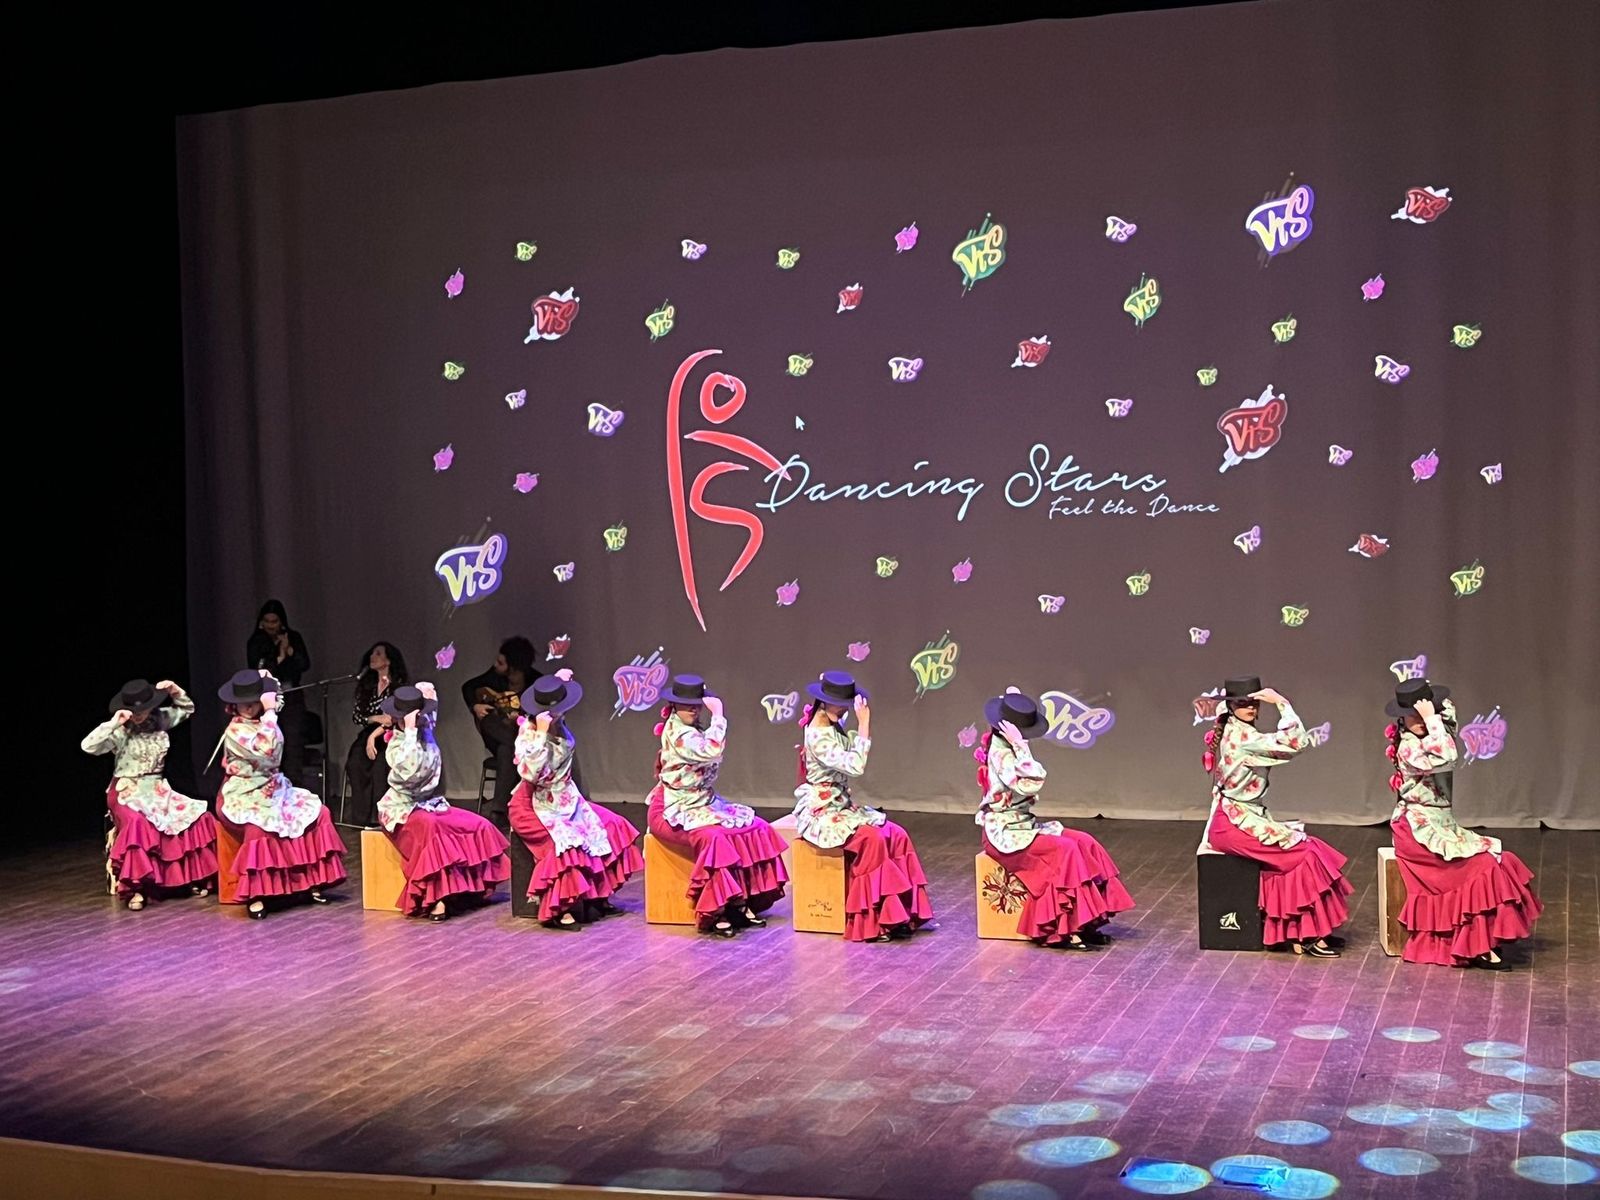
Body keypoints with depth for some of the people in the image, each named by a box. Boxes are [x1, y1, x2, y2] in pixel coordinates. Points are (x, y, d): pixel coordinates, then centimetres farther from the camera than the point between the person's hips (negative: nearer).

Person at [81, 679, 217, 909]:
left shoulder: (160, 720, 3)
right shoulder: (120, 731, -12)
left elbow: (187, 709, 19)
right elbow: (88, 746, -24)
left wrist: (175, 691, 1)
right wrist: (113, 723, -29)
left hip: (157, 789, 5)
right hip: (127, 793, -5)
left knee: (196, 816, -13)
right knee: (137, 823, -38)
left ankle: (193, 878, 1)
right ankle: (135, 888, -31)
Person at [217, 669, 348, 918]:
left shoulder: (260, 722, 6)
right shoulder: (235, 730, -17)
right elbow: (267, 748, -34)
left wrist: (268, 686, 9)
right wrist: (270, 712, -28)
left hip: (272, 790, 8)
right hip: (244, 796, -8)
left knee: (317, 812, -4)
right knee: (258, 826, -38)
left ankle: (311, 880, 1)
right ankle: (255, 895, -28)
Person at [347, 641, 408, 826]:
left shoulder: (400, 685, -1)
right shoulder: (367, 685, 15)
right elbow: (356, 715, 8)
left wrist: (374, 736, -18)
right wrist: (375, 718, -12)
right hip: (369, 735, 4)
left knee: (380, 764, -34)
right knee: (355, 763, -27)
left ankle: (379, 816, -28)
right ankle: (365, 816, -24)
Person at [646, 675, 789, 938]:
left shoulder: (691, 730, 12)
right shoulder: (677, 732, -19)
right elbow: (711, 751, -34)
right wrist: (718, 715, -25)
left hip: (701, 804, 10)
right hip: (674, 812, -10)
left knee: (756, 828, -5)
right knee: (713, 838, -36)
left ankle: (743, 902, -4)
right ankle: (713, 913, -27)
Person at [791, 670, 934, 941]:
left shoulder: (833, 728, 10)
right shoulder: (818, 736, -20)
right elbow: (856, 766, -29)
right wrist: (864, 724, -27)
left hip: (841, 806, 9)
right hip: (819, 812, -9)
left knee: (897, 835, -8)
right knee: (871, 838, -29)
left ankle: (906, 912, -6)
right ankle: (873, 918, -21)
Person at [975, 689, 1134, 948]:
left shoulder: (1006, 746, 9)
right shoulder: (1000, 752, -20)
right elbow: (1030, 783, -33)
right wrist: (1020, 746, -30)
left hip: (1022, 824, 10)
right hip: (1005, 832, -10)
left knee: (1084, 843, -5)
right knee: (1064, 849, -26)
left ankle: (1085, 922, -7)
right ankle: (1063, 929, -22)